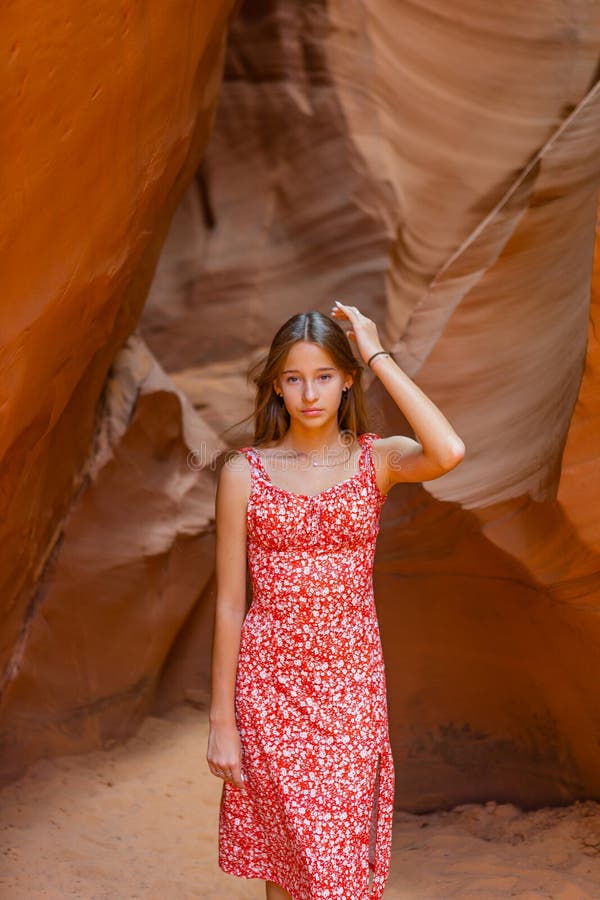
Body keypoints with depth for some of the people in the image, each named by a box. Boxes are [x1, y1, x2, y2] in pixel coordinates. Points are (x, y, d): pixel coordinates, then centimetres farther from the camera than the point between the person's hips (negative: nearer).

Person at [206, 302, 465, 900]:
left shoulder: (377, 459, 0)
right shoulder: (244, 473, -2)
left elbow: (449, 453, -24)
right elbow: (230, 603, 0)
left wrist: (377, 354, -15)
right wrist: (221, 721, -1)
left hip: (353, 678, 1)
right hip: (272, 681, -1)